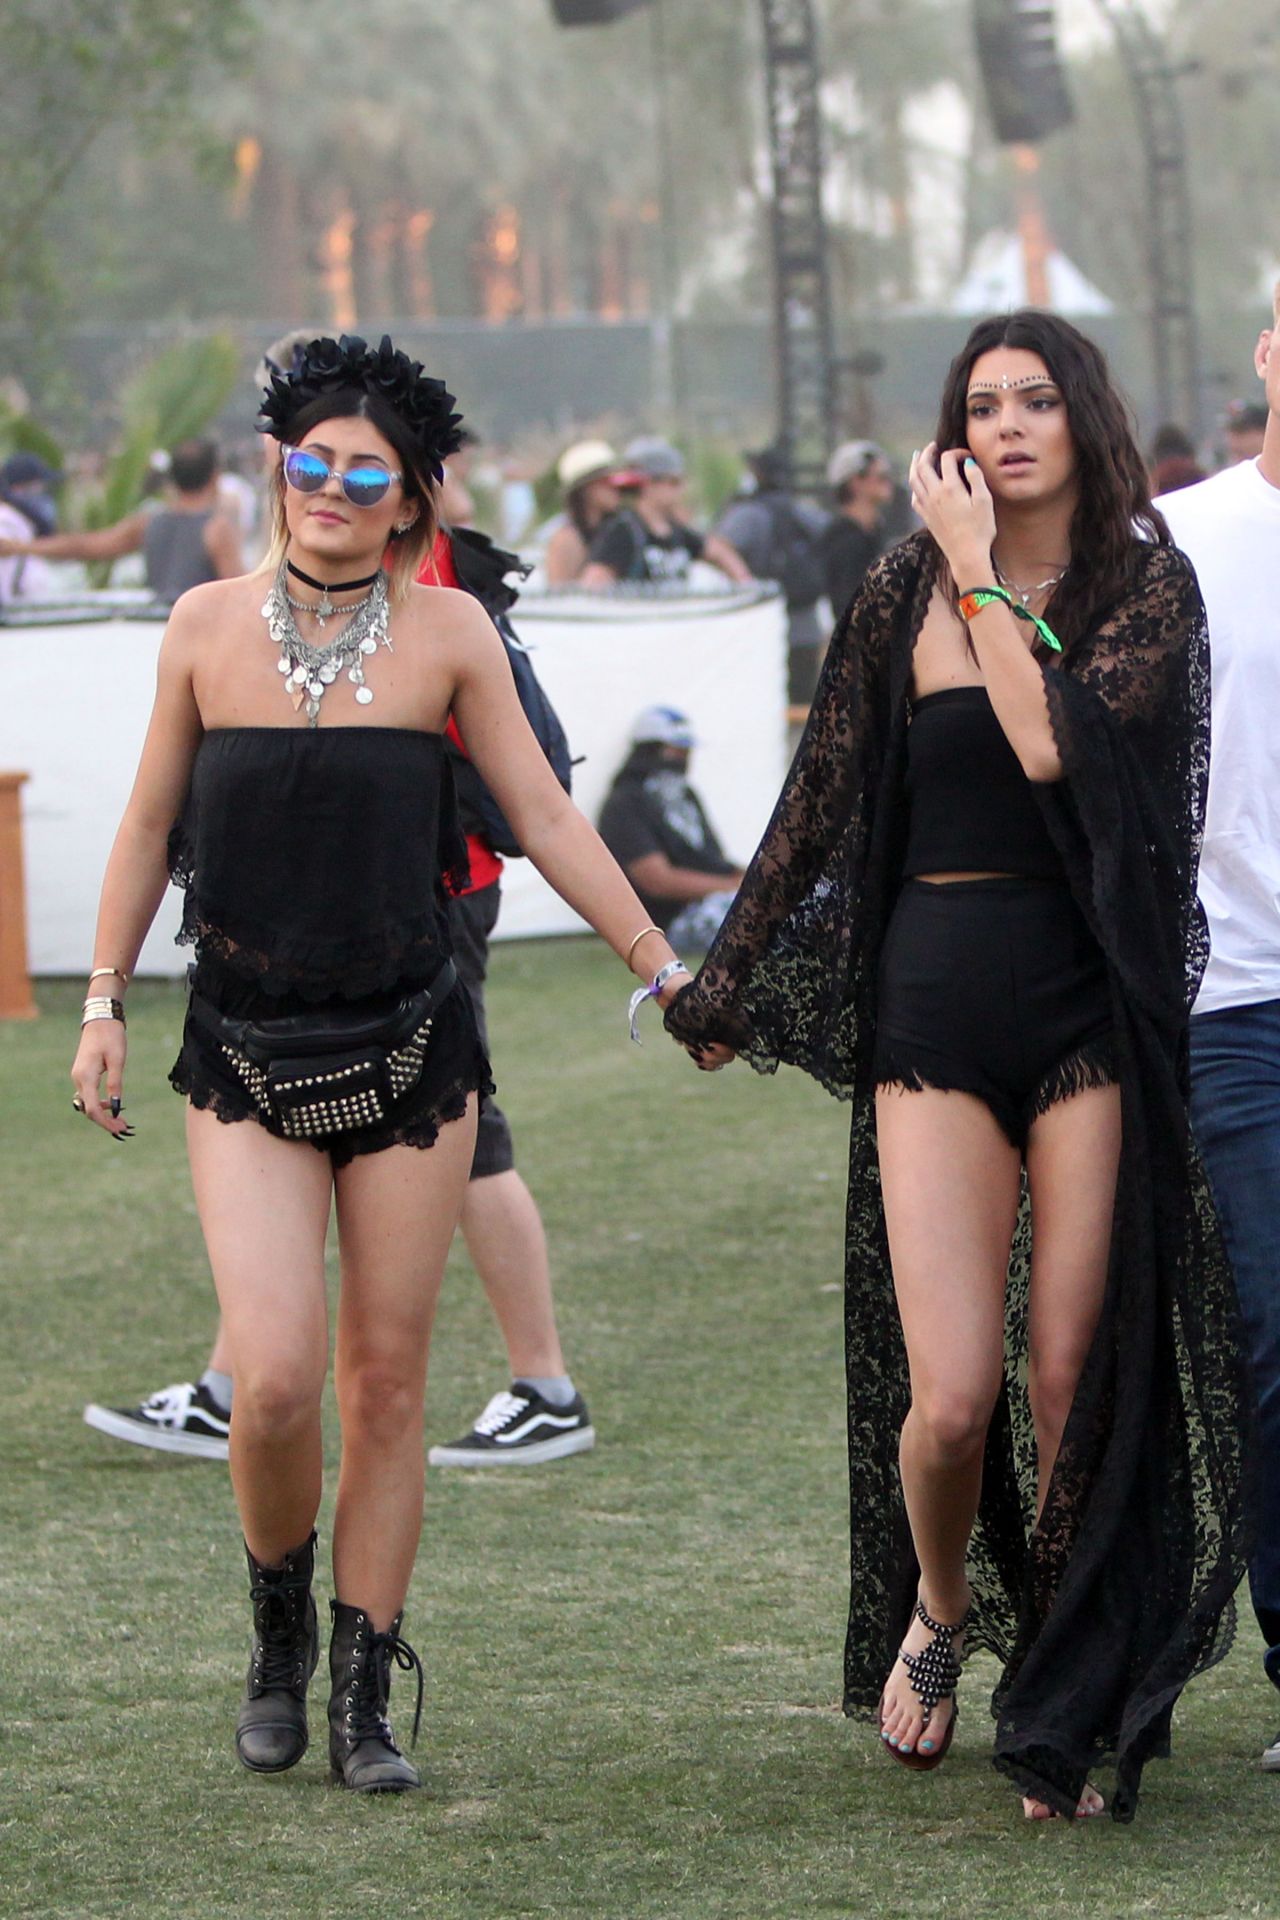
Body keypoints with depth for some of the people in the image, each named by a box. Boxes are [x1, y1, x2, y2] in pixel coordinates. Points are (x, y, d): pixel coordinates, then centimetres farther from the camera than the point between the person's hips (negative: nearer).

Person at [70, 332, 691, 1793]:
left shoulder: (446, 633, -1)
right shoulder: (209, 626, 2)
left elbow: (546, 819, 5)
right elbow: (150, 825, 11)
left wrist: (660, 966, 4)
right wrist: (104, 1001, 10)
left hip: (406, 1045, 0)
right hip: (244, 1052, 0)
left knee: (386, 1376, 3)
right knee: (276, 1372, -13)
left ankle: (363, 1700, 12)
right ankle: (278, 1629, 15)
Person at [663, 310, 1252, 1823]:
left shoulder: (1146, 590, 1)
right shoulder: (903, 597, 6)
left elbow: (1056, 744, -17)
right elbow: (819, 802, 14)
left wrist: (980, 577, -9)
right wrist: (729, 985, 19)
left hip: (1094, 1001, -1)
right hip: (934, 1003, 1)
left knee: (1076, 1375, -3)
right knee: (951, 1394, -8)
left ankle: (1075, 1705, 13)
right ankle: (937, 1609, 23)